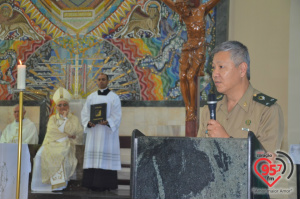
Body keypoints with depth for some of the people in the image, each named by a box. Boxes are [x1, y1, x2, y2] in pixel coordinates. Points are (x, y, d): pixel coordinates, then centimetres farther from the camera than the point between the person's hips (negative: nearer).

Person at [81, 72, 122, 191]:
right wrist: (88, 122, -12)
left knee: (106, 157, -7)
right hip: (93, 131, 4)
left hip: (108, 131, -3)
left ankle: (105, 184, -6)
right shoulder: (91, 97, 13)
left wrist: (107, 122, -22)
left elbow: (116, 115, -5)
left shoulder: (114, 97, 2)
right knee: (93, 156, -1)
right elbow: (85, 113, 8)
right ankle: (92, 183, 2)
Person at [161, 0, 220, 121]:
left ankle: (193, 111, -11)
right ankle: (188, 110, 3)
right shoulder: (183, 12, 9)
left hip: (200, 48, -5)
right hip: (188, 48, 5)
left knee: (191, 77, -16)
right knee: (182, 77, -6)